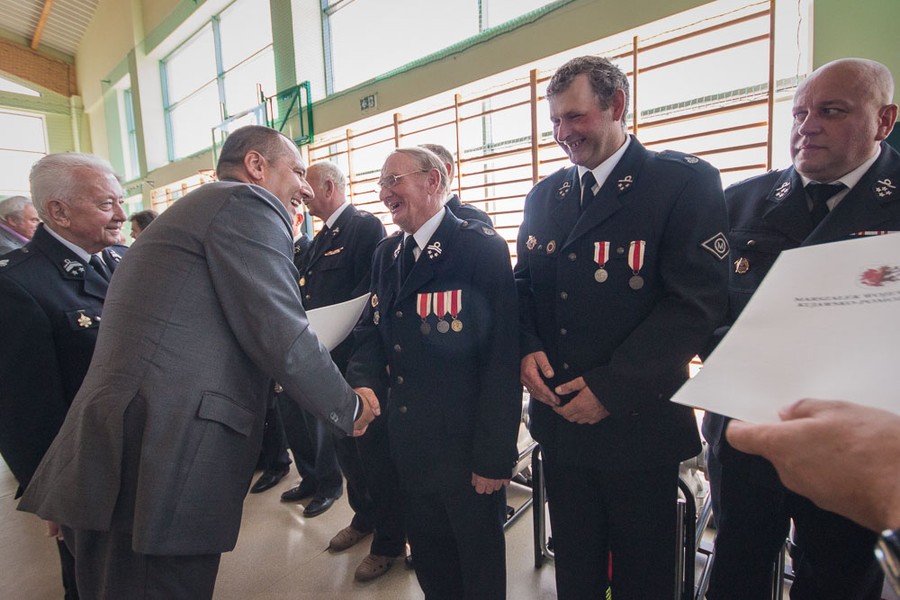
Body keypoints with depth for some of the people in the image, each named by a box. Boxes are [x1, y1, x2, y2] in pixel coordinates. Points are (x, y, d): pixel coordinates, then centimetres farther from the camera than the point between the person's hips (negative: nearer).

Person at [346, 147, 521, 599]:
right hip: (408, 438, 6)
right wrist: (363, 384, -15)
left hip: (466, 442, -6)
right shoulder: (386, 254, 7)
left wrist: (495, 454, -17)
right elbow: (371, 331, 6)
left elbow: (502, 355, -18)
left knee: (478, 560, 17)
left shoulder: (483, 248, -15)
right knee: (427, 553, 24)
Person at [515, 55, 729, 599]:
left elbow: (698, 299, -16)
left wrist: (613, 388, -19)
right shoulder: (544, 195, 8)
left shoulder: (685, 181, -9)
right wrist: (527, 350, -8)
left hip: (638, 419, -4)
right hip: (558, 414, 5)